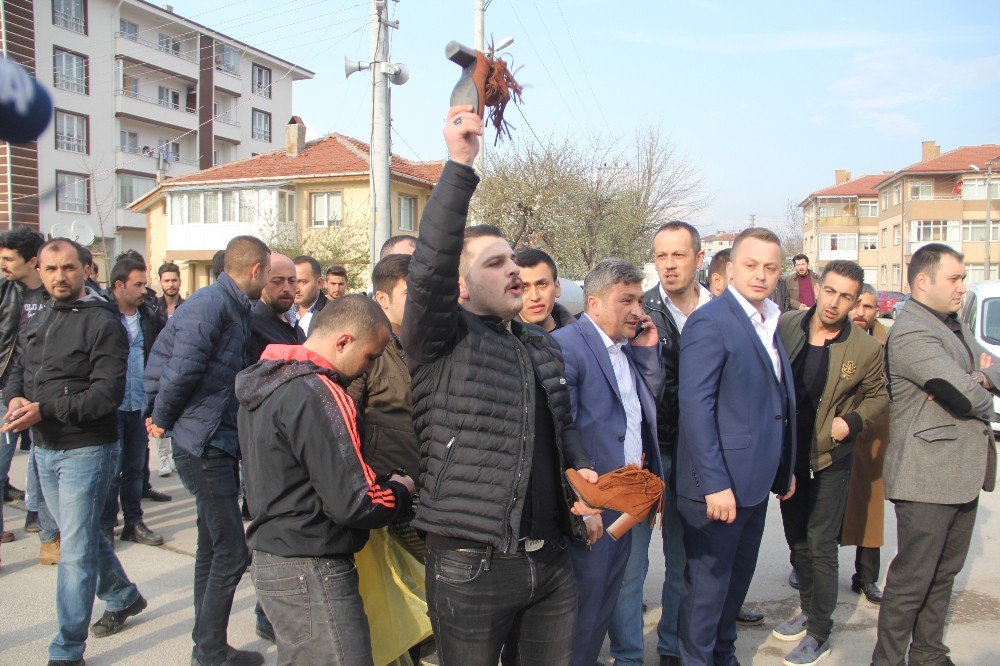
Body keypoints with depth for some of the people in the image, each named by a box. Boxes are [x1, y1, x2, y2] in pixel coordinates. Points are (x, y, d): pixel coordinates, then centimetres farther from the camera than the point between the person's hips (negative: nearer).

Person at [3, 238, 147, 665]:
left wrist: (44, 410, -25)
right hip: (45, 449, 8)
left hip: (85, 450, -8)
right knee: (83, 535, 22)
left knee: (76, 551, -2)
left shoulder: (101, 322, -14)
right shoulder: (42, 321, 11)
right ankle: (123, 598, 42)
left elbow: (108, 393, -21)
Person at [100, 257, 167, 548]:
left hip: (140, 405, 5)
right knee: (111, 469, 2)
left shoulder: (149, 316, 6)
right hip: (112, 406, -4)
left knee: (135, 467, 13)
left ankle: (134, 522, 24)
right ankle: (105, 526, 17)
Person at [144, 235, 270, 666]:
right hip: (204, 447, -10)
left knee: (212, 548, 17)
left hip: (221, 444, 10)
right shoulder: (210, 306, -18)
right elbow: (181, 370, -24)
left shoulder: (234, 308, 11)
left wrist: (157, 413, 12)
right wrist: (162, 419, -8)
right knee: (232, 553, -4)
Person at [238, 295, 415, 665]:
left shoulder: (265, 383, 9)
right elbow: (355, 504, -23)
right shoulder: (317, 394, -21)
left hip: (271, 561, 10)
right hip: (313, 573, -10)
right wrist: (401, 489, -3)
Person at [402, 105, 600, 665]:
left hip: (552, 561, 6)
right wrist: (460, 164, -29)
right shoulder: (442, 343, -9)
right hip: (472, 569, -6)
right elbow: (430, 267, -27)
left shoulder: (544, 346, 12)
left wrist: (580, 470, 4)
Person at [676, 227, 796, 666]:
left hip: (755, 482, 9)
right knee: (708, 582, 6)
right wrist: (716, 484, -24)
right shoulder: (710, 322, -16)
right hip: (720, 484, -9)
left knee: (738, 576, 21)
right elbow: (694, 407, -21)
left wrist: (784, 469, 17)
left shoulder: (767, 324, 11)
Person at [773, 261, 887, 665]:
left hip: (829, 460, -4)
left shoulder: (866, 349, -13)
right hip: (786, 453, 4)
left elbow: (878, 395, 3)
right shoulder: (786, 326, -6)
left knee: (820, 546, 2)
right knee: (796, 540, 17)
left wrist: (852, 421, -13)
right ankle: (808, 611, 36)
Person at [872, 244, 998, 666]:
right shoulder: (911, 331, -18)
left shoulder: (954, 325, 16)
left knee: (945, 573, 19)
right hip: (927, 477, -10)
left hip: (963, 474, 10)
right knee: (912, 579, -1)